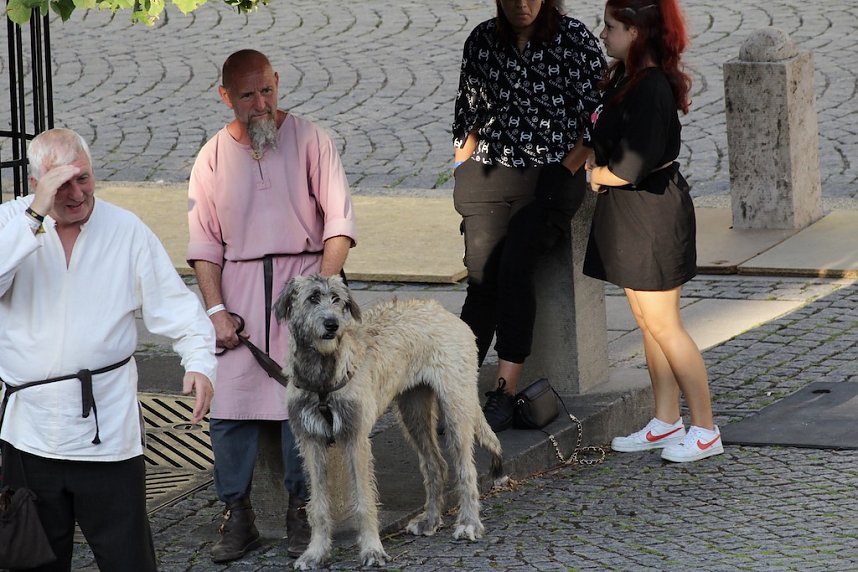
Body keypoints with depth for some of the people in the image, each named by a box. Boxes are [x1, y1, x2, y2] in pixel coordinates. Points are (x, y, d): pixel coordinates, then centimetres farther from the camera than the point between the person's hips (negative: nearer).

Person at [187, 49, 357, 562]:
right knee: (229, 403, -3)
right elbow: (204, 242, 7)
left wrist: (323, 285, -13)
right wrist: (216, 309, -3)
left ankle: (302, 511, 7)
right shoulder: (214, 158, 7)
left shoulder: (309, 140, 1)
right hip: (239, 290, 2)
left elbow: (339, 219, -3)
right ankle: (237, 516, 4)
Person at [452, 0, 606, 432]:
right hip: (489, 175, 4)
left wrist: (565, 173, -8)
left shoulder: (575, 39, -1)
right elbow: (469, 113, 20)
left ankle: (504, 394, -26)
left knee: (513, 267, -24)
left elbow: (596, 119, 0)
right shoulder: (482, 41, 10)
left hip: (550, 178, -4)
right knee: (480, 278, -12)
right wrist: (462, 169, 10)